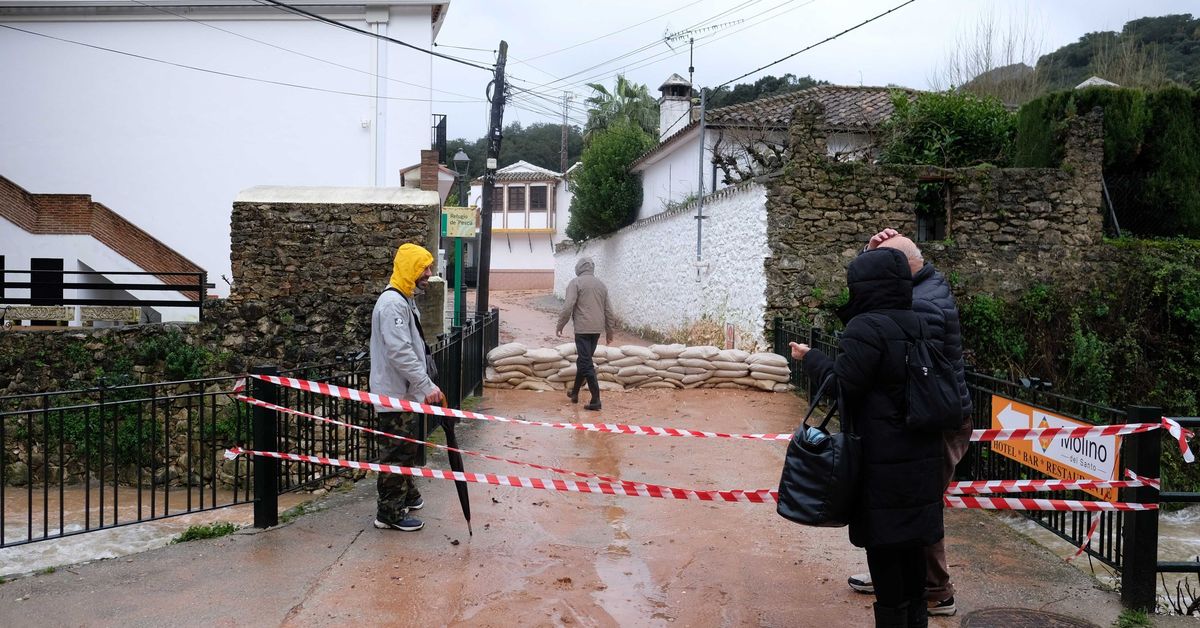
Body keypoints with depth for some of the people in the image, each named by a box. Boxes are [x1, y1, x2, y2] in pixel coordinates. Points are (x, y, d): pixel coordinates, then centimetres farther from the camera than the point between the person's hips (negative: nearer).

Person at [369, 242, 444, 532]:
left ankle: (405, 494, 36)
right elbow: (399, 353, -27)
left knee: (407, 449, 21)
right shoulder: (392, 303, -20)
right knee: (396, 453, -3)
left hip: (406, 392, 10)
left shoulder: (405, 300, 14)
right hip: (394, 394, -10)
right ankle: (389, 513, 6)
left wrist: (424, 386, 19)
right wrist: (427, 386, -25)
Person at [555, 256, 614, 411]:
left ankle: (596, 399, -11)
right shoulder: (601, 284, 14)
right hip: (597, 329, 6)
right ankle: (575, 392, 31)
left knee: (586, 363, -5)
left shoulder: (576, 283, -4)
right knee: (583, 361, 19)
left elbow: (568, 306, -13)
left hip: (582, 329, -6)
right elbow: (608, 311, 15)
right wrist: (609, 332, 22)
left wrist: (560, 326, -3)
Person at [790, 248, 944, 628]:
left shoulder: (866, 329, -17)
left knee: (884, 544, 2)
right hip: (920, 457, 8)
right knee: (912, 540, 17)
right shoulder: (915, 325, 9)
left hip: (882, 462, -8)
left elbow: (842, 384, -16)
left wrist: (810, 359, -1)